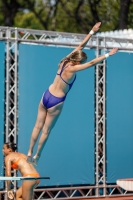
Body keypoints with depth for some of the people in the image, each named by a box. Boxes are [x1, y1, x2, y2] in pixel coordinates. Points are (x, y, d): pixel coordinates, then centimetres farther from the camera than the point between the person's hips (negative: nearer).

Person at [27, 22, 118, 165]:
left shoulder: (64, 61, -5)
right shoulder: (71, 69, -23)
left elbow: (81, 46, 0)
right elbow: (92, 63, -24)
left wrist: (92, 31, 4)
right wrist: (108, 55, -18)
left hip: (46, 96, 7)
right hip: (56, 102, -6)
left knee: (38, 126, 12)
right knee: (46, 130, 9)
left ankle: (30, 152, 18)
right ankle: (37, 155, 19)